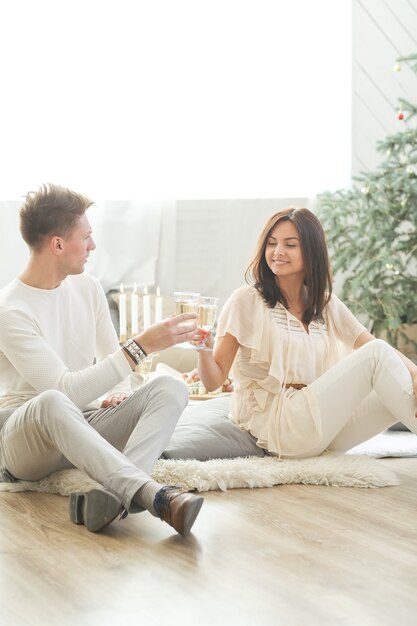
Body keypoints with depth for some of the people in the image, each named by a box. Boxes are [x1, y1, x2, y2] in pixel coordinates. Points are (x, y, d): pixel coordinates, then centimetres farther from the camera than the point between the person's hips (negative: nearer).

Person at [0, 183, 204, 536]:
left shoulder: (87, 288, 7)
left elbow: (112, 360, 15)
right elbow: (67, 391, -25)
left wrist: (120, 392, -9)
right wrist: (142, 346, -28)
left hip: (83, 430, 6)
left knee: (170, 388, -20)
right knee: (51, 402, -42)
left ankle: (114, 494, -46)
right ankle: (154, 496, -53)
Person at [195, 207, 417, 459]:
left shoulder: (326, 304, 15)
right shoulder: (247, 300, -1)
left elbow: (372, 345, 3)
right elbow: (214, 381, -3)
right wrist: (204, 348, -25)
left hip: (324, 426, 6)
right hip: (274, 424, -6)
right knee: (377, 353, -17)